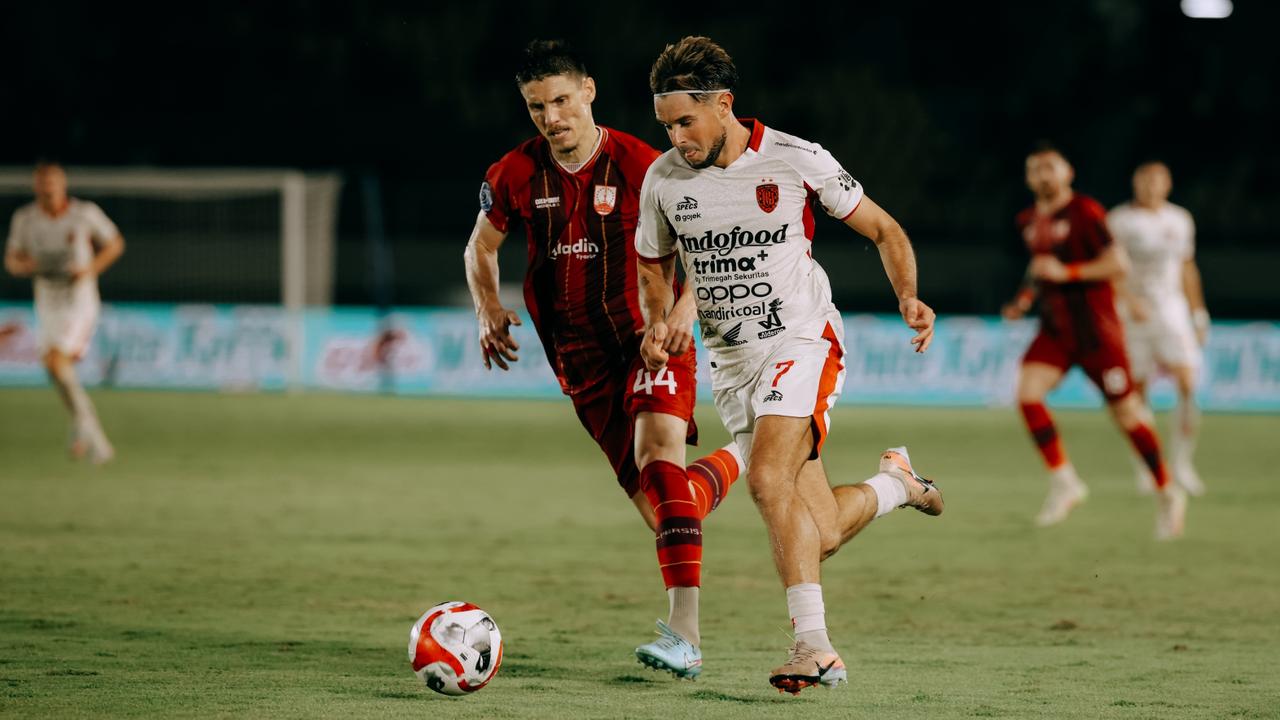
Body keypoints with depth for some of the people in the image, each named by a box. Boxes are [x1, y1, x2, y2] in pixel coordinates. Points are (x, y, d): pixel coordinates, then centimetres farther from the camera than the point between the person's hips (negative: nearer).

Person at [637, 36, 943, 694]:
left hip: (803, 343, -4)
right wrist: (658, 321, -3)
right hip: (730, 362, 5)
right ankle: (894, 483, 35)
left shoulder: (796, 161, -11)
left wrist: (908, 297, -16)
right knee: (819, 533, 2)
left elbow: (883, 230, 1)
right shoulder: (663, 180, -1)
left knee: (768, 477, -30)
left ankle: (813, 643, -27)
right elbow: (654, 266, 18)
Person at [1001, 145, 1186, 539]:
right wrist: (1026, 298, 9)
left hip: (1095, 328, -6)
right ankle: (1064, 482, -8)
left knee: (1125, 410, 2)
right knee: (1027, 391, -18)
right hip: (1055, 328, 6)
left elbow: (1119, 264, -16)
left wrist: (1066, 272, -23)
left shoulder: (1085, 212, -12)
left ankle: (1167, 494, 19)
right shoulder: (1029, 221, 10)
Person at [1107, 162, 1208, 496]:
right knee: (1137, 390, 0)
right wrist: (1130, 301, -28)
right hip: (1132, 312, -3)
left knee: (1187, 384, -13)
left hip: (1171, 310, 3)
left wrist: (1198, 315, 16)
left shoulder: (1180, 220, 10)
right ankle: (1144, 464, 17)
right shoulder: (1119, 221, -6)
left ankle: (1181, 461, -2)